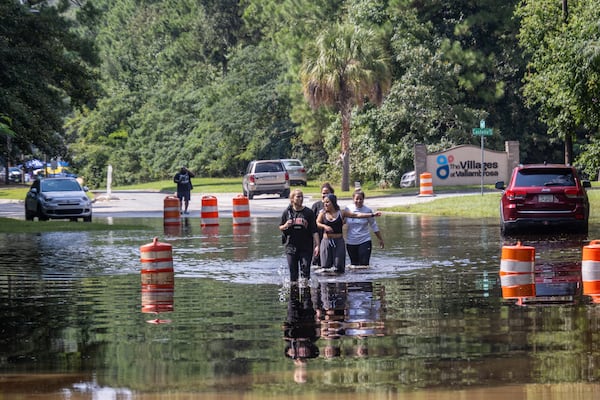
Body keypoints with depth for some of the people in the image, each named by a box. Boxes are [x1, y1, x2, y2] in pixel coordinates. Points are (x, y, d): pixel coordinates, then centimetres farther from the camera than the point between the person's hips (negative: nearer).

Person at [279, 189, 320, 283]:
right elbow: (280, 228, 13)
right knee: (293, 272, 3)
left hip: (306, 247, -1)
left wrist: (317, 245, -11)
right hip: (291, 246, 1)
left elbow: (314, 231, -2)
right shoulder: (287, 212, 4)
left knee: (305, 271, -5)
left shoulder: (309, 212, 0)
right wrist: (286, 226, -11)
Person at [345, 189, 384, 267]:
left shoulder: (368, 210, -3)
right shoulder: (348, 209, 0)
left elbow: (374, 226, 6)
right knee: (354, 265, 9)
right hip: (351, 242, 2)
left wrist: (380, 239, 12)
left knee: (364, 264, -12)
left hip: (364, 241, -2)